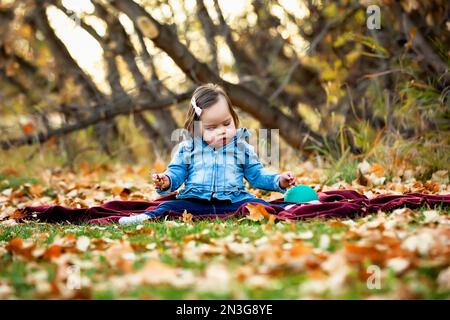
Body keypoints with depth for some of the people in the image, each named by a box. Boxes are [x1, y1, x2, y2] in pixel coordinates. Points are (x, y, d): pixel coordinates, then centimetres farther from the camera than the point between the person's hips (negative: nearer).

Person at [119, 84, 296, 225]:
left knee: (260, 205, -27)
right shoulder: (187, 149, 9)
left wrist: (279, 180, 1)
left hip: (233, 201, 0)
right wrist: (166, 181, -12)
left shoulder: (242, 148, 12)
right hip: (195, 202, 0)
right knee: (169, 206, -25)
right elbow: (176, 173, 11)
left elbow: (257, 175, 17)